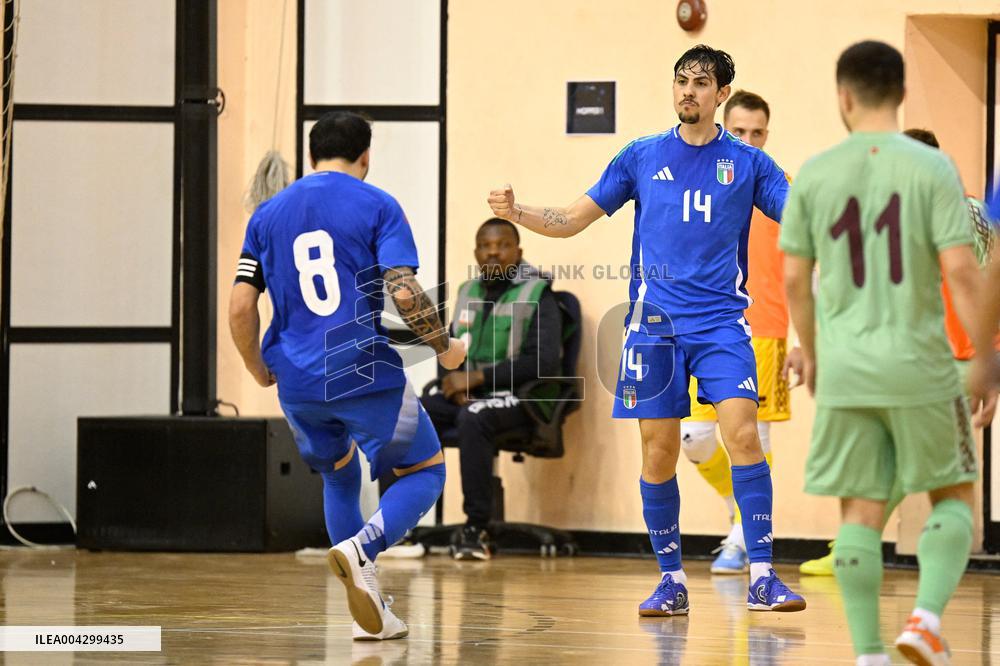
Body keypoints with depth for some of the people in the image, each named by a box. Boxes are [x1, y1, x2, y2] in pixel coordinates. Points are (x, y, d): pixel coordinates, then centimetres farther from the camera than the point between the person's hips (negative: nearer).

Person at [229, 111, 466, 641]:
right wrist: (445, 348, 2)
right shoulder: (376, 206, -1)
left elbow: (240, 308, 5)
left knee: (340, 476, 26)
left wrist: (258, 370, 21)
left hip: (297, 381, 5)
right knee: (426, 471, 12)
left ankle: (369, 612, 16)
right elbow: (405, 293, -13)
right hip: (365, 373, -4)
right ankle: (361, 547, -18)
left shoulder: (268, 215, 11)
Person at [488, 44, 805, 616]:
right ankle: (672, 581, 14)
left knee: (742, 433, -17)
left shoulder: (747, 162, 5)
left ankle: (763, 578, -13)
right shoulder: (643, 156, 9)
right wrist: (517, 213, -5)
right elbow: (573, 220, 11)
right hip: (655, 324, 2)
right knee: (659, 454, 0)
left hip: (721, 322, -1)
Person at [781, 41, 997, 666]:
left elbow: (794, 277, 5)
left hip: (844, 372, 2)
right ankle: (927, 616, -7)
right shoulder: (932, 168, -6)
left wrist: (810, 353, 22)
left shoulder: (815, 175, 1)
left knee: (861, 513, 8)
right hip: (921, 367, -2)